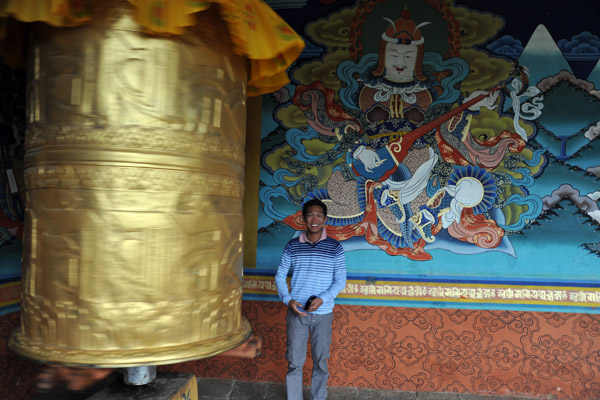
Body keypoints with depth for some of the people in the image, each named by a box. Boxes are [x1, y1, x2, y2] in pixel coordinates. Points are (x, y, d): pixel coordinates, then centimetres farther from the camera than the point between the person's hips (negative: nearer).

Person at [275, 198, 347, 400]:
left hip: (323, 313, 0)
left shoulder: (335, 247, -3)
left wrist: (322, 299, -17)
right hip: (296, 312, 1)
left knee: (321, 361, 12)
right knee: (294, 361, 7)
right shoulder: (292, 245, 0)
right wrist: (288, 299, -11)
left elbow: (341, 280, -2)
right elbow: (280, 276, 5)